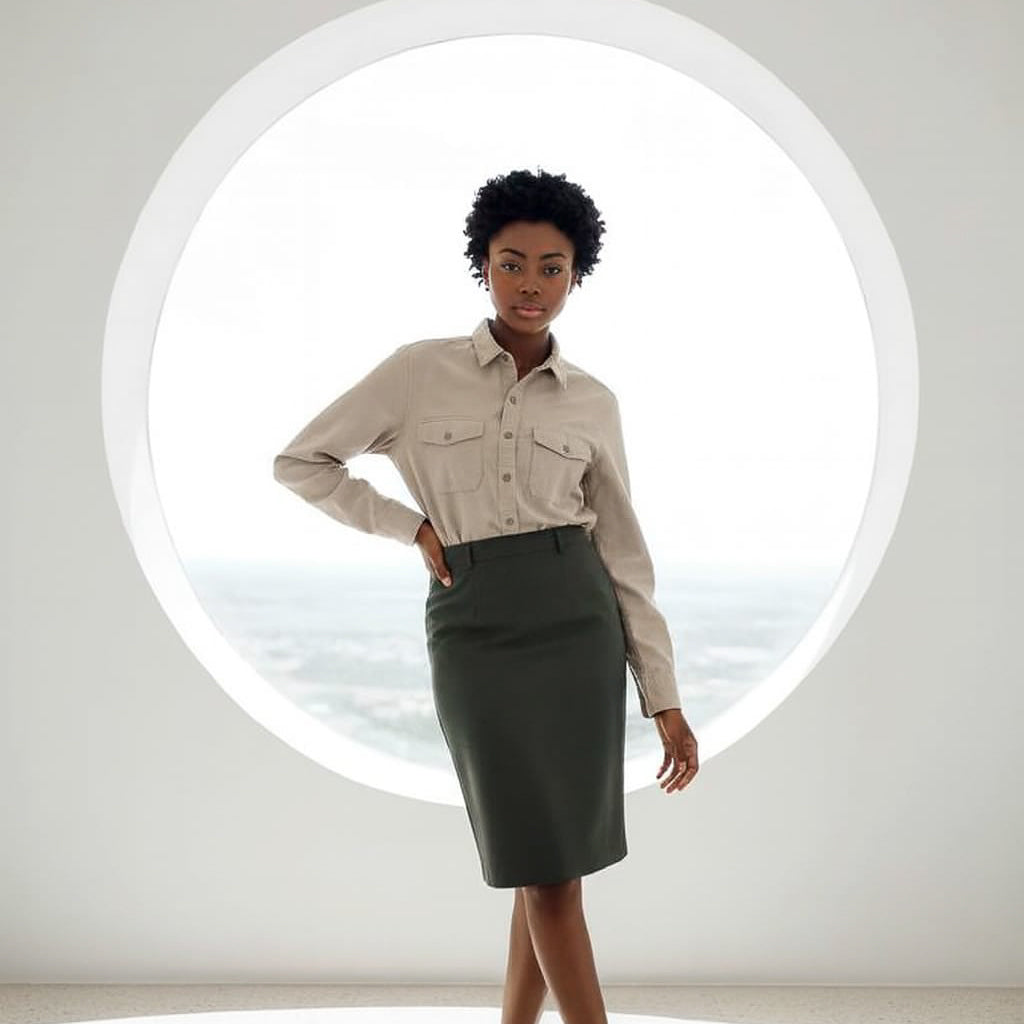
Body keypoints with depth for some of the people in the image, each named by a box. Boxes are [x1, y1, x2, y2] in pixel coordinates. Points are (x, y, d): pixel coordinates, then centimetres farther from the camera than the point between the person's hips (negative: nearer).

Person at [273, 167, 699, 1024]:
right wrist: (412, 527, -1)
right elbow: (301, 463, 7)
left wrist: (665, 699, 3)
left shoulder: (593, 401, 6)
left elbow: (625, 553, 7)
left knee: (553, 859, 5)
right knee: (544, 865, 0)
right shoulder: (420, 371, 1)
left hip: (576, 623, 2)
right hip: (473, 630, -2)